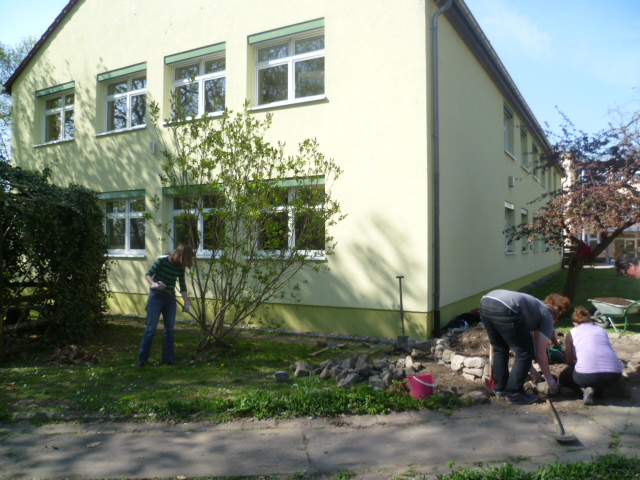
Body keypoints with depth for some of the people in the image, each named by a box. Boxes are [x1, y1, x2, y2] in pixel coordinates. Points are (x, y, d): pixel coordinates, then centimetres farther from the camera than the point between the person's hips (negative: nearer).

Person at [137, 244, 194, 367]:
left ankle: (168, 358, 16)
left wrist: (187, 302, -1)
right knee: (151, 329, -4)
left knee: (170, 329, 7)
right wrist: (153, 284, -31)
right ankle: (142, 359, 5)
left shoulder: (180, 268, 3)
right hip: (156, 298, -5)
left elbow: (183, 287, 6)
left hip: (170, 300, 6)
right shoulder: (162, 261, -13)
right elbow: (148, 274, -11)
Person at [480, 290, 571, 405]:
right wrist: (550, 379, 26)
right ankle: (514, 394, 18)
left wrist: (531, 369, 49)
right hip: (505, 310, -8)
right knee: (525, 353, 11)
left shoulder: (535, 306, 38)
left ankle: (500, 388, 35)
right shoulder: (547, 317, 19)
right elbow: (540, 352, 14)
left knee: (499, 349, 27)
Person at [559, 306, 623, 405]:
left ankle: (585, 388, 1)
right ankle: (595, 388, 9)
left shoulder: (572, 332, 15)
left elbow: (569, 362, 11)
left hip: (586, 376, -3)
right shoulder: (602, 330, 25)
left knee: (564, 377, 29)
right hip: (614, 376, 3)